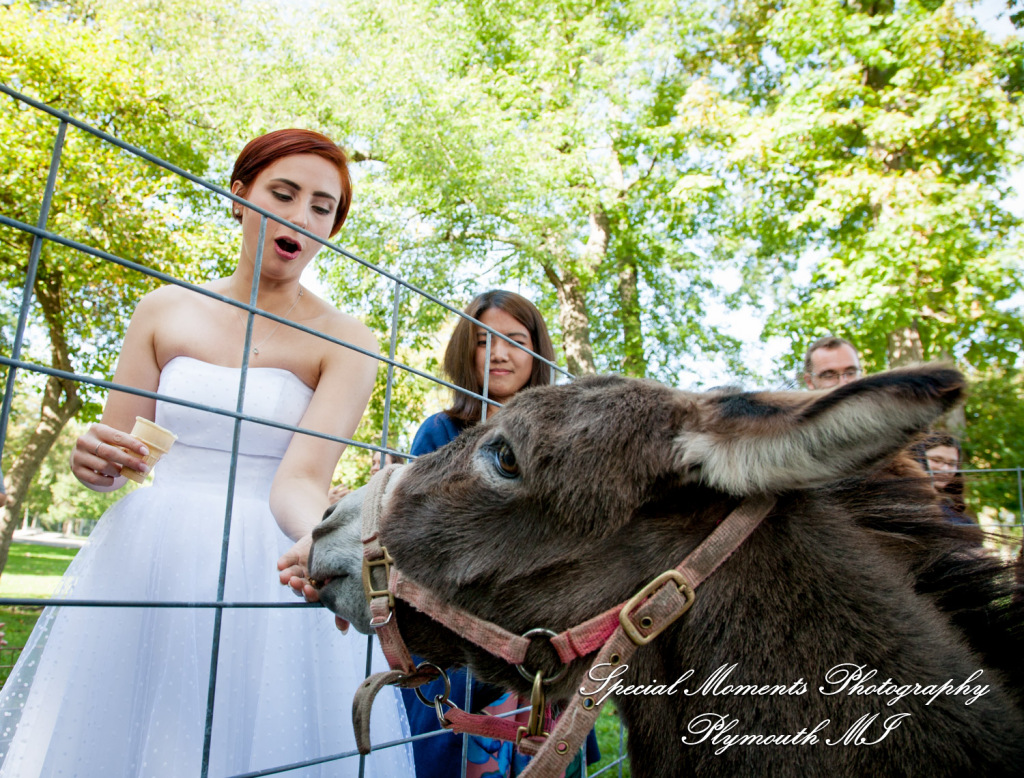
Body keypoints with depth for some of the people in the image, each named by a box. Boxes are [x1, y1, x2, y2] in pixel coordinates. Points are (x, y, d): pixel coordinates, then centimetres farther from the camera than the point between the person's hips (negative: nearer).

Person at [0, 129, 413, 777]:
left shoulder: (346, 343, -4)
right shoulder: (166, 310, 5)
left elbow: (300, 477, -15)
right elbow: (109, 455, 9)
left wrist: (319, 541, -36)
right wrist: (94, 462, -14)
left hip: (270, 574, -2)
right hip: (146, 562, 3)